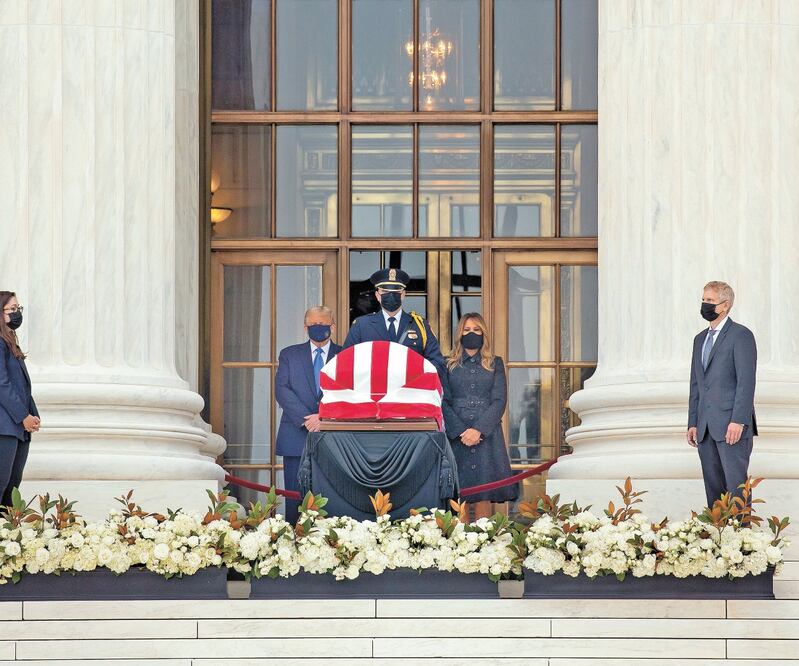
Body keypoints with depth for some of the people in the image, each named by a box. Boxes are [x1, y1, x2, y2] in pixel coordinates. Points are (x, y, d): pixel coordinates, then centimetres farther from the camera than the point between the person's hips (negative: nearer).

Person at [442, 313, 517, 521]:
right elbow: (444, 402, 3)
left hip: (487, 435, 0)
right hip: (456, 436, 0)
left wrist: (479, 430, -11)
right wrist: (461, 431, -11)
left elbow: (499, 400, 3)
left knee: (483, 494, -6)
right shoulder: (449, 365, 11)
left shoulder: (495, 364, 13)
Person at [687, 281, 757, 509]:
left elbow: (746, 381, -12)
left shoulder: (741, 335, -4)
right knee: (713, 487, 7)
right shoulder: (700, 339, 20)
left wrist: (738, 421, -19)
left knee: (736, 485, -10)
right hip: (706, 429, 7)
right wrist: (693, 423, 14)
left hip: (732, 425, -7)